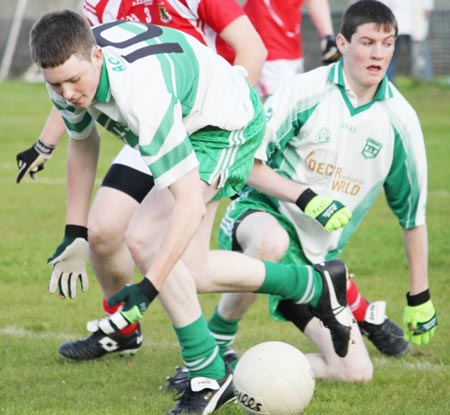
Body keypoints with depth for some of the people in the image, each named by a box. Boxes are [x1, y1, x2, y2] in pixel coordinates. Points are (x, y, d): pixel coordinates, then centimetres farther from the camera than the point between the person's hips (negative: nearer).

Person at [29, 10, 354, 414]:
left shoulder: (141, 94, -42)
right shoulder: (68, 70, -19)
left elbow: (189, 203, -42)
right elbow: (83, 141, 5)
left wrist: (148, 288, -45)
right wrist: (74, 235, 5)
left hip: (227, 125, -9)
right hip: (190, 122, 9)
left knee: (145, 239, -25)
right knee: (188, 272, 10)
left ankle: (210, 378, -13)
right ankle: (317, 285, 30)